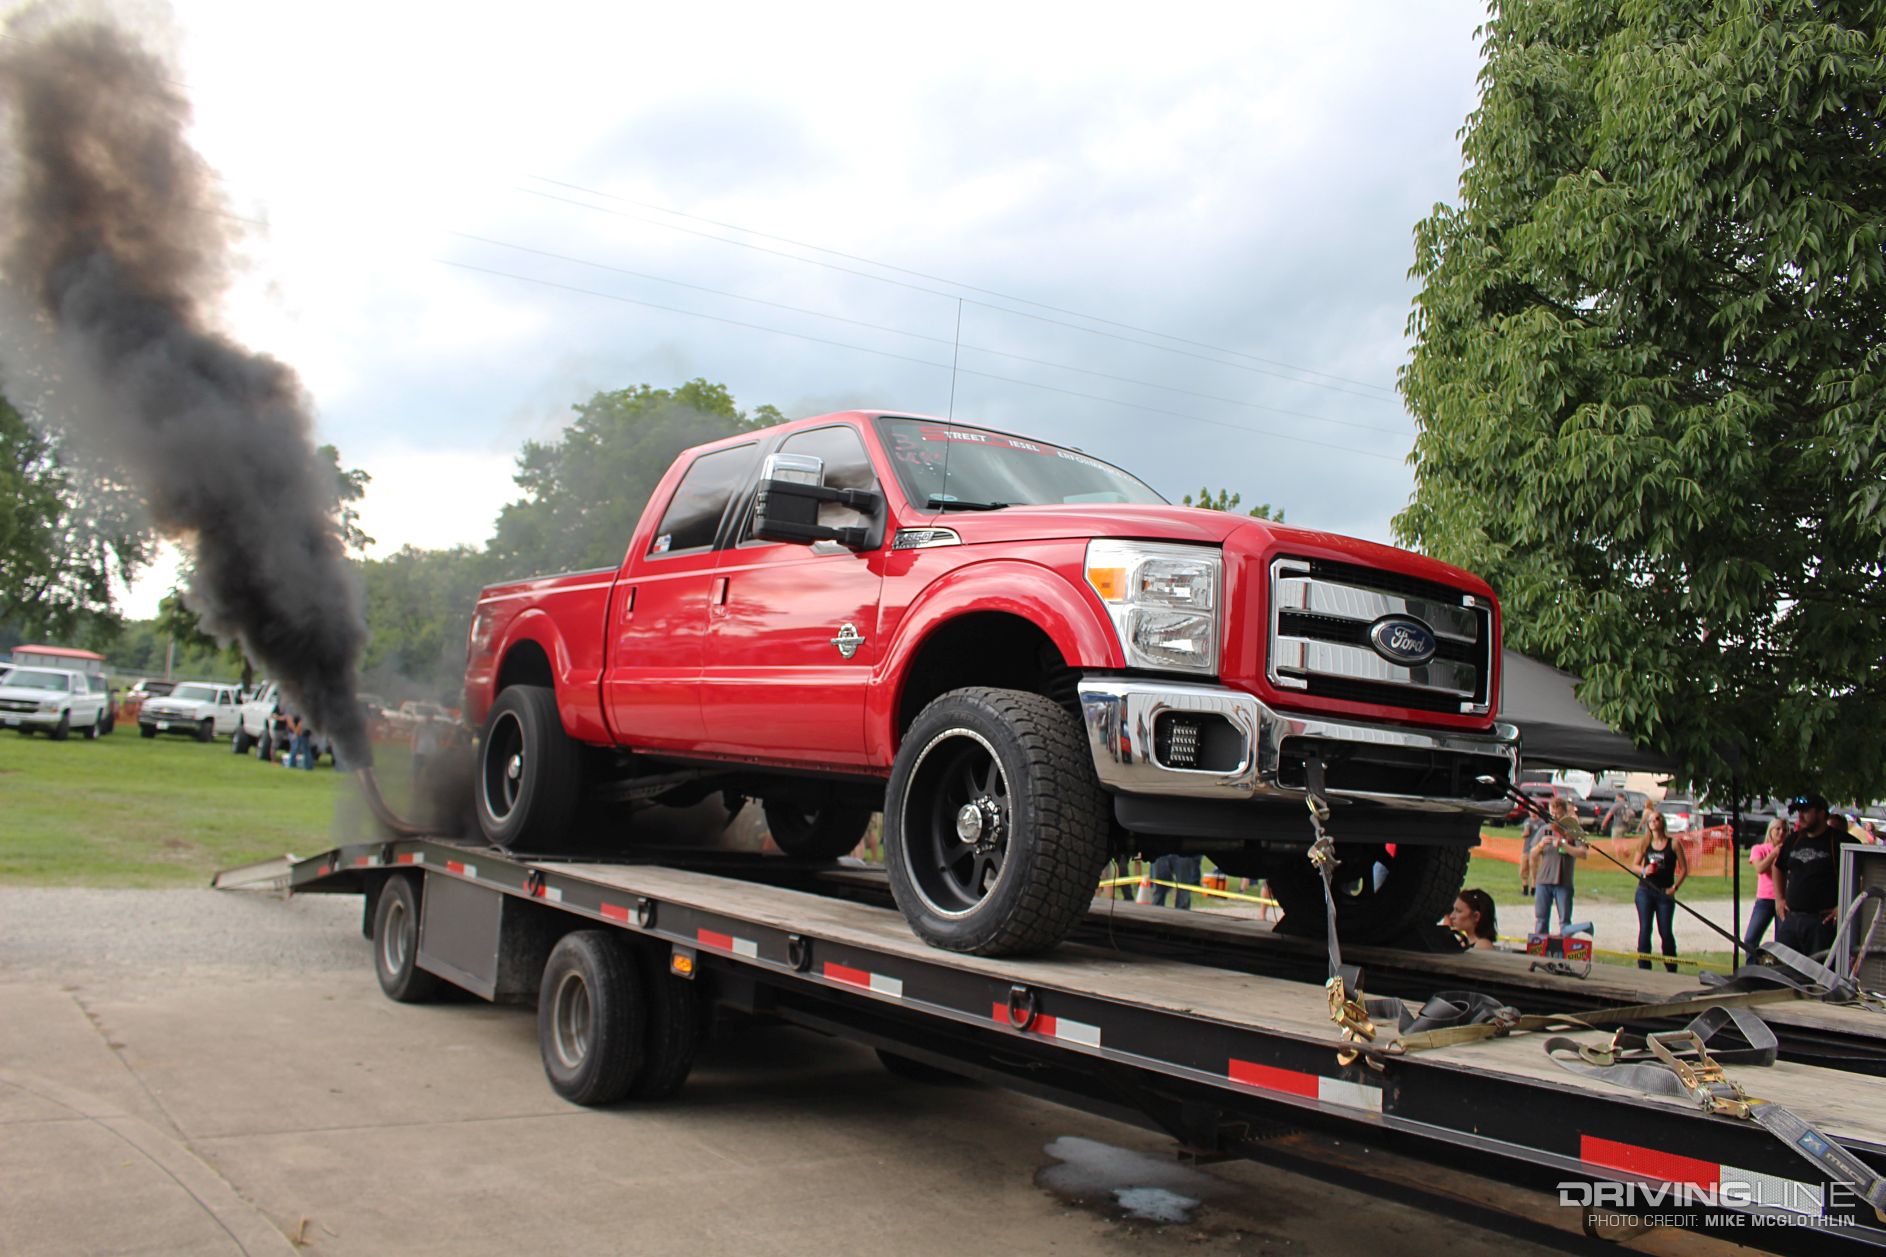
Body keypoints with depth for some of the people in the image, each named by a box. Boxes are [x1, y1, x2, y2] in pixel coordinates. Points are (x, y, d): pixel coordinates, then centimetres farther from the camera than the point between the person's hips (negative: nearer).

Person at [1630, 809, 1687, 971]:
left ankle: (1672, 970, 14)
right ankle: (1643, 968, 5)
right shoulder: (1644, 843, 7)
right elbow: (1634, 865, 9)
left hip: (1665, 893, -2)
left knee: (1666, 932, 1)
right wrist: (1644, 870, -12)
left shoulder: (1673, 844, 0)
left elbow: (1684, 869, 1)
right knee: (1644, 930, 0)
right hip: (1645, 891, 2)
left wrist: (1675, 887, -9)